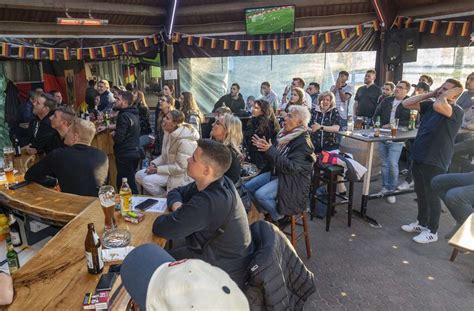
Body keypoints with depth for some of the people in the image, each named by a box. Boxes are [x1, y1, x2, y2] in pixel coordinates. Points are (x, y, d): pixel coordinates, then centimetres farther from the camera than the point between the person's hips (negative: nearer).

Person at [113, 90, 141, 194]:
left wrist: (114, 134, -2)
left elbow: (118, 138, -22)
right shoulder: (134, 114, 11)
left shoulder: (124, 116, -17)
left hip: (125, 155, -9)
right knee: (131, 182, 18)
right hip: (135, 153, 9)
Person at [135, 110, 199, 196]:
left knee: (147, 181, -20)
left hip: (180, 175, -9)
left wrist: (157, 169, -20)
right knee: (139, 175, 2)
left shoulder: (184, 141, -27)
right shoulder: (168, 133, 1)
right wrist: (154, 164, -5)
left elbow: (181, 167, -26)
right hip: (169, 168, 9)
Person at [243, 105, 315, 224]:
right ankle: (266, 214, 16)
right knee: (247, 187, -1)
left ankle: (279, 218, -1)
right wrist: (264, 147, -2)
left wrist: (270, 150, -29)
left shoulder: (303, 142, -19)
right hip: (277, 173, 9)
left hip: (292, 180, -8)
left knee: (260, 195, -25)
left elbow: (291, 167, -27)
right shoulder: (285, 134, 5)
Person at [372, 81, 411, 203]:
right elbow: (376, 114, 17)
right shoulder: (386, 101, 11)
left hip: (397, 139, -5)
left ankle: (392, 190, 5)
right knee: (384, 164, 12)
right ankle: (385, 187, 24)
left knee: (392, 164, -10)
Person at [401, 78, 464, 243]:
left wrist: (446, 95, -14)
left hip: (435, 162, -7)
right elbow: (406, 104, 6)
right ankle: (422, 223, 36)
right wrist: (430, 94, 2)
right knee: (420, 193, 19)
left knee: (432, 196, 5)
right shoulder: (430, 105, 8)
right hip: (419, 157, 7)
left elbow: (438, 106, -34)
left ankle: (432, 231, 20)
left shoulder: (456, 111, -13)